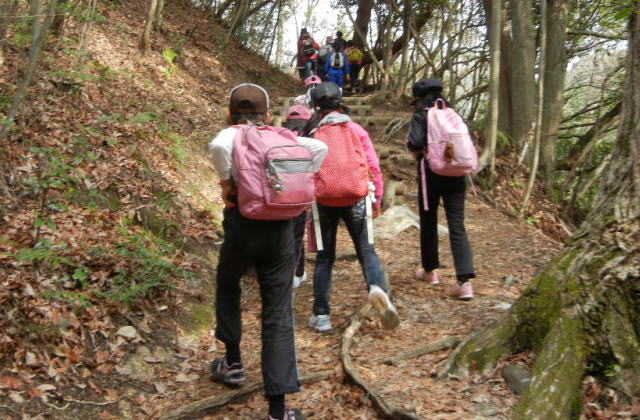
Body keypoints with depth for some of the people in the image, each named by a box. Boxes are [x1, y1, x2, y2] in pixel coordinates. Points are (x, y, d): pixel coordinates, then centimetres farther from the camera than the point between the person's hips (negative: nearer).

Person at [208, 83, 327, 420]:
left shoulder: (232, 135, -2)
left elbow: (217, 146, -26)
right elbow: (320, 148, -4)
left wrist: (226, 183, -12)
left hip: (243, 225, -2)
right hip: (281, 228, 2)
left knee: (227, 287, 29)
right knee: (279, 315, 4)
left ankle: (233, 362, 37)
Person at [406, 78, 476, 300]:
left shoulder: (421, 116, -4)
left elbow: (415, 143, -18)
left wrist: (414, 150, 3)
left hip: (431, 173, -4)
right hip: (456, 173, 4)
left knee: (428, 222, 15)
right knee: (457, 225, 0)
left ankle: (430, 271, 30)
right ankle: (465, 281, -11)